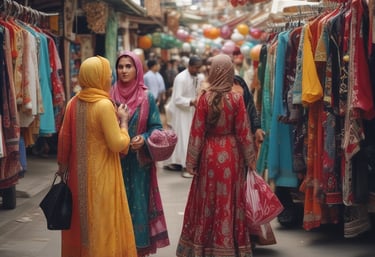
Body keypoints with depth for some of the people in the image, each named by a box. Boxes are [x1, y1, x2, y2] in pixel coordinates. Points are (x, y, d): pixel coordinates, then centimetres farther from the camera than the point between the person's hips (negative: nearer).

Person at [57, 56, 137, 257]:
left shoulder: (73, 103, 1)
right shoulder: (104, 105, -18)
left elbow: (64, 138, 8)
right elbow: (118, 144, -18)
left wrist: (63, 165, 19)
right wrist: (123, 121, -3)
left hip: (78, 174, 7)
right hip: (101, 175, -6)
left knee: (80, 221, 18)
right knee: (103, 225, 4)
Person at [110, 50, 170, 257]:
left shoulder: (147, 98, -1)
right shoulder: (110, 96, 2)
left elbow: (157, 127, 0)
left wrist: (144, 138, -18)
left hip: (139, 161, -1)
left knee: (138, 203, 1)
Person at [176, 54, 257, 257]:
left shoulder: (204, 98, -10)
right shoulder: (236, 99, -9)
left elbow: (197, 132, -7)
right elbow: (243, 132, -5)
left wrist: (192, 161, 1)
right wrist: (250, 160, 5)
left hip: (209, 154, 0)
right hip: (231, 154, 0)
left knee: (207, 199, 11)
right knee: (229, 200, 8)